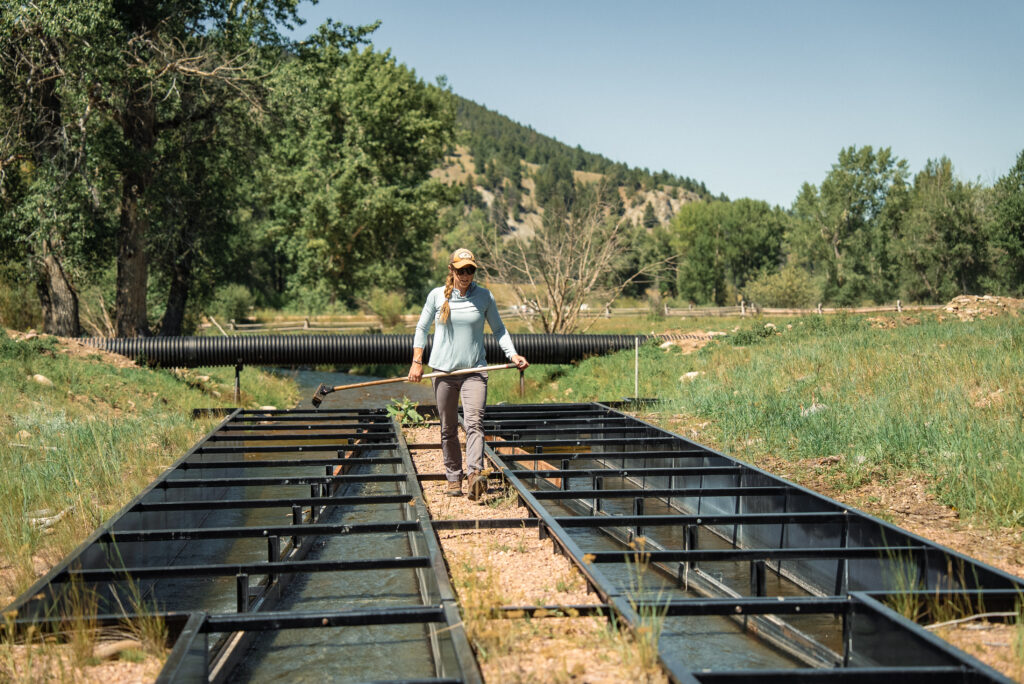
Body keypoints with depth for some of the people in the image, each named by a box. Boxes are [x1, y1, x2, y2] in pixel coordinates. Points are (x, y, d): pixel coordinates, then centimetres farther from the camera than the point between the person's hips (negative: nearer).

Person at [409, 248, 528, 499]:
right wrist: (417, 362, 3)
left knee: (474, 422, -17)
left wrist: (513, 355, -3)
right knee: (448, 428, 7)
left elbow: (499, 329, 11)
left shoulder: (485, 297, 2)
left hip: (475, 371, -1)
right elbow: (422, 328, 11)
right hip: (443, 371, 1)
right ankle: (453, 479, 17)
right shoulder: (437, 295, 2)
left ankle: (475, 474, -30)